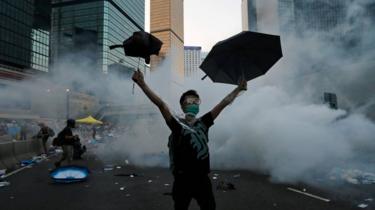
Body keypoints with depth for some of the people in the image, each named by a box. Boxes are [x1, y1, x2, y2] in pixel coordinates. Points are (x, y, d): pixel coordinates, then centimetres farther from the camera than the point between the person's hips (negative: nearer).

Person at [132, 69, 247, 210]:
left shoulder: (203, 123, 4)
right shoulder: (177, 124, -5)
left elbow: (224, 103, 5)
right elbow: (160, 104, -15)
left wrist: (238, 89, 6)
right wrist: (142, 84, -22)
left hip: (202, 179, 3)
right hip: (182, 180, -3)